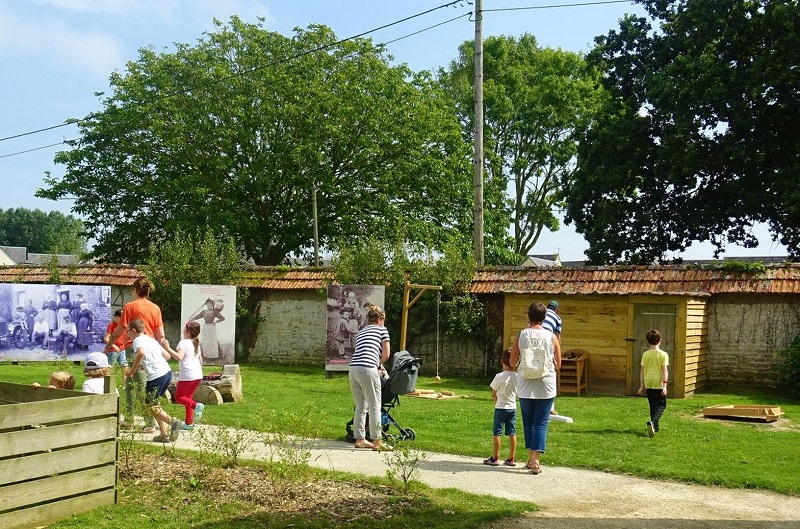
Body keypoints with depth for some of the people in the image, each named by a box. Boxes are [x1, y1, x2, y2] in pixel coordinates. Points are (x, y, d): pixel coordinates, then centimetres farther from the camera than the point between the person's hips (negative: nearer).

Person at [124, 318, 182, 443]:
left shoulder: (138, 340, -1)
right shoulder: (151, 339, 24)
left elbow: (141, 352, -25)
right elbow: (167, 356, 23)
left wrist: (132, 370, -15)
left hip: (156, 376, -8)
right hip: (167, 372, 8)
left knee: (151, 406, 4)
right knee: (154, 403, 20)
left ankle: (172, 421, -18)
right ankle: (164, 434, 14)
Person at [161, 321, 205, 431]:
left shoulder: (183, 343, -10)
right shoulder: (196, 344, 14)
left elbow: (179, 357, -26)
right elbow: (201, 361, 19)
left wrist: (167, 348, -25)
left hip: (187, 375, -8)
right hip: (198, 375, 8)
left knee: (179, 398, 3)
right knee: (188, 397, 17)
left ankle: (196, 406, -23)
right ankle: (189, 423, 13)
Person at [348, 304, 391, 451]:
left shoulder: (360, 332, 28)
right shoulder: (382, 330, 11)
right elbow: (386, 354, 7)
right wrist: (379, 364, 24)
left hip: (353, 368, 6)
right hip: (367, 369, -6)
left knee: (360, 406, 16)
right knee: (375, 406, 1)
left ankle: (359, 439, 19)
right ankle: (376, 442, 2)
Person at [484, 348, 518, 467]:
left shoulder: (500, 376, -15)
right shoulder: (518, 376, -3)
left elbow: (493, 395, -7)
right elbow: (518, 394, 6)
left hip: (500, 408, -5)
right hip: (513, 408, 5)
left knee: (496, 432, 3)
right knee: (512, 433, 8)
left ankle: (495, 458, 7)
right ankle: (511, 459, 12)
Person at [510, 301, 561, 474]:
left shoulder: (521, 335, -6)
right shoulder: (551, 337, -5)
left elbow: (512, 362, -1)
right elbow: (558, 366, 0)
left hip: (525, 387, 1)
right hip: (546, 387, -1)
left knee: (528, 422, 15)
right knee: (541, 423, 4)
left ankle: (531, 458, 21)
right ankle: (535, 460, -3)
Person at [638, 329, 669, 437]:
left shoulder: (645, 354, 2)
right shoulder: (663, 355, -8)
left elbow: (642, 371, 4)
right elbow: (664, 371, -12)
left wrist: (642, 386, 12)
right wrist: (664, 386, -12)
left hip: (648, 384, 4)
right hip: (659, 384, -4)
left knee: (653, 406, 16)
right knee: (661, 405, 4)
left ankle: (655, 428, 19)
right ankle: (652, 422, -19)